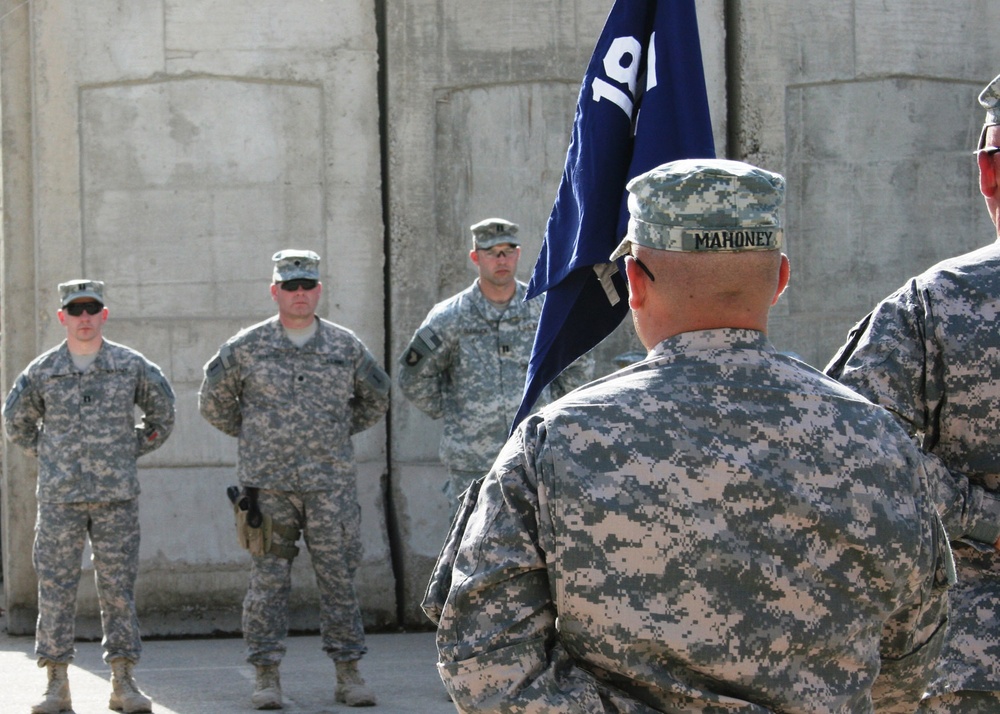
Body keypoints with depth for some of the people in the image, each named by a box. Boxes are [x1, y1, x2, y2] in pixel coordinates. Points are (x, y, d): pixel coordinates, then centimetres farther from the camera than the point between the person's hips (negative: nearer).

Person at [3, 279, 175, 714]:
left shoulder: (131, 366, 3)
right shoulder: (42, 371, 4)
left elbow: (162, 414, 16)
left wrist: (135, 451, 10)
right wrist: (46, 456, 11)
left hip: (117, 496, 0)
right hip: (59, 498, 0)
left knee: (118, 585, 1)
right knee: (55, 585, -1)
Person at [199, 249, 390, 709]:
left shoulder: (346, 347, 7)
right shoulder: (246, 348, 3)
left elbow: (375, 399, 22)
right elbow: (213, 402, 13)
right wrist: (252, 435, 11)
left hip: (331, 483, 1)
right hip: (267, 485, -1)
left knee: (339, 576, 2)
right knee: (268, 579, 0)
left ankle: (348, 673, 8)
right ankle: (266, 676, 5)